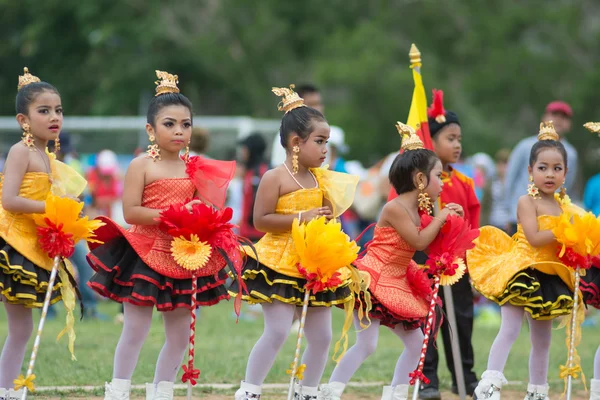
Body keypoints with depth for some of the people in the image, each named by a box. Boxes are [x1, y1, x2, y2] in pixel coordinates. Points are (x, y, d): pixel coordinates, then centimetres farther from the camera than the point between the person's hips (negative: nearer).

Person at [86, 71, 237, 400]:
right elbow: (130, 212, -14)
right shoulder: (142, 166, -7)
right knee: (135, 331, -3)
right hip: (145, 256, -5)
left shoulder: (194, 168, 8)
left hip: (184, 258, 5)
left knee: (179, 335, 9)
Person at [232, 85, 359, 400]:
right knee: (277, 332, -13)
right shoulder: (276, 178, -11)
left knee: (321, 336, 7)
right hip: (279, 265, -7)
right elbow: (260, 220, -17)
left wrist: (332, 203, -2)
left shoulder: (319, 179, 9)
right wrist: (301, 217, -21)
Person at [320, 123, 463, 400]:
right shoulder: (395, 208, -18)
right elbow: (419, 242, -21)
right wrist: (441, 217, -12)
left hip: (398, 284, 9)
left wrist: (448, 218, 8)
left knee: (416, 343, 9)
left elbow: (429, 244, 15)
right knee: (366, 344, -13)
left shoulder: (417, 210, 9)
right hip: (374, 281, -9)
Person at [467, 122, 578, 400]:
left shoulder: (564, 206, 11)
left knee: (542, 338, 13)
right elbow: (534, 238, -20)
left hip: (551, 276, 7)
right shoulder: (527, 201, -9)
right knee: (509, 329, -17)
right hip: (522, 271, -7)